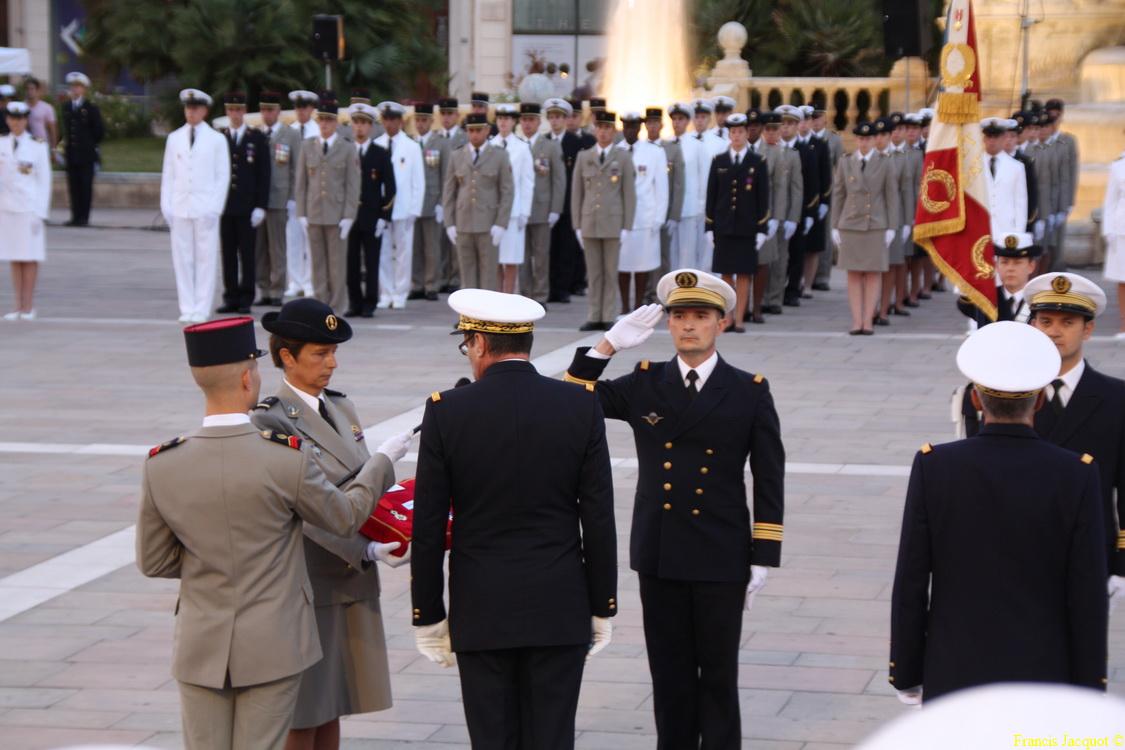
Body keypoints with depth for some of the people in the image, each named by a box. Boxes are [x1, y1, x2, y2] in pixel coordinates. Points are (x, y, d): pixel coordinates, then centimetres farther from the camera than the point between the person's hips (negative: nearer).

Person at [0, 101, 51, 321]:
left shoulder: (37, 146, -1)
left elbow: (44, 181, -1)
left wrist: (41, 212, -6)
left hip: (29, 206, -3)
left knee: (30, 259, -1)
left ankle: (28, 307, 4)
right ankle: (18, 307, 10)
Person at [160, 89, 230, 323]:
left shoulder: (216, 140, 3)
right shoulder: (174, 138, 11)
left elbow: (223, 176, 3)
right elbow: (168, 175, 12)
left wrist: (215, 208, -6)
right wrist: (167, 207, 4)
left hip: (205, 209, -2)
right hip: (180, 208, 2)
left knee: (206, 259, -2)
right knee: (182, 259, 2)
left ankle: (201, 309, 2)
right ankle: (187, 308, 7)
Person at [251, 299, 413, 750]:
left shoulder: (342, 409, 11)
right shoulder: (270, 421, -14)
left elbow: (366, 489, 12)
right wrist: (367, 551, -24)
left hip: (350, 584, 7)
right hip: (303, 588, -7)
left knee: (331, 711, 13)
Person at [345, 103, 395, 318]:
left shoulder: (381, 154, 4)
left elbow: (389, 188, 2)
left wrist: (384, 217, -6)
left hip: (372, 218, -1)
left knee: (371, 264, 0)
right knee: (351, 264, 2)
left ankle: (369, 305, 5)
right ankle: (354, 303, 9)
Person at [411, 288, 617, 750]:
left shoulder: (446, 412, -7)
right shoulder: (581, 407, -4)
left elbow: (428, 529, -3)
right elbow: (598, 520, -2)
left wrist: (429, 616, 6)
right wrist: (602, 608, 7)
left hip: (481, 612, -1)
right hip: (560, 610, 1)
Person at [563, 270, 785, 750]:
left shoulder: (749, 393, -2)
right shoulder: (644, 385, 4)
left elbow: (769, 482, 0)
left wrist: (763, 560, -5)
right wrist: (608, 345, -7)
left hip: (721, 561, -2)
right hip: (659, 558, 2)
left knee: (718, 674, 6)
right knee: (669, 673, 10)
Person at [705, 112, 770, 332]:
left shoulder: (758, 163, 2)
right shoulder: (719, 162, 7)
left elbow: (763, 197, 1)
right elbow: (711, 195, 8)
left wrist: (762, 229, -5)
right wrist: (710, 227, 3)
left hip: (747, 227, -2)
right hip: (724, 227, 2)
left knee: (744, 274, 1)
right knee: (726, 273, 4)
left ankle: (739, 319, 6)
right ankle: (728, 318, 11)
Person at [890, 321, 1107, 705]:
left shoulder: (934, 468, -11)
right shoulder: (1076, 476, -12)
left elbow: (910, 585, -6)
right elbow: (1087, 597, -9)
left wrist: (906, 675, 6)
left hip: (954, 680, 0)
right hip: (1042, 683, 0)